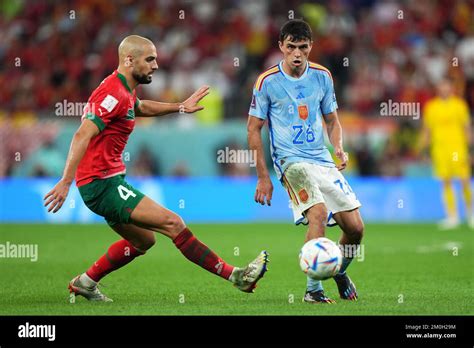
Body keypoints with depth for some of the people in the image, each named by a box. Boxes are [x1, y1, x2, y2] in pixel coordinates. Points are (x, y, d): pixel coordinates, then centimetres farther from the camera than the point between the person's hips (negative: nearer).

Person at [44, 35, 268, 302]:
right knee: (172, 223, -14)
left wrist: (180, 107, 38)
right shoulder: (114, 94, -18)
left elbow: (141, 108, 39)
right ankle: (236, 276, -14)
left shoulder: (124, 91, 13)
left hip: (106, 182, 11)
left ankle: (85, 282, 26)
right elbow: (82, 135, -27)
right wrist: (66, 182, -34)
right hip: (102, 183, -11)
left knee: (143, 241, 20)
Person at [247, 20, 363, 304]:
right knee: (318, 213, -29)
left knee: (355, 227, -1)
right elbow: (254, 128, 1)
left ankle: (340, 272, 29)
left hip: (323, 160, 5)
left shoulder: (322, 76, 6)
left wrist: (339, 148, -4)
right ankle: (313, 289, -23)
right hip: (291, 160, -5)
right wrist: (263, 177, -2)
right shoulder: (267, 81, -5)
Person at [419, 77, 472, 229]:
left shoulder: (459, 105, 4)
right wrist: (421, 149, 6)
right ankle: (452, 217, 3)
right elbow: (426, 130, 14)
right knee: (446, 183, -1)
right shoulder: (430, 107, 8)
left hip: (458, 147, -1)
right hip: (439, 148, 1)